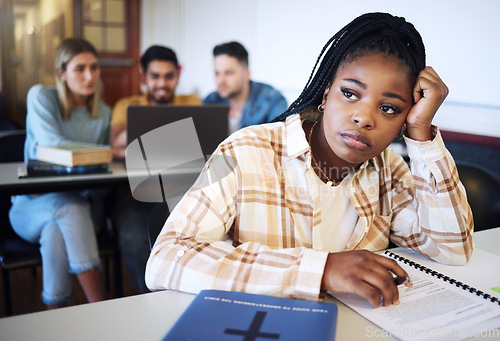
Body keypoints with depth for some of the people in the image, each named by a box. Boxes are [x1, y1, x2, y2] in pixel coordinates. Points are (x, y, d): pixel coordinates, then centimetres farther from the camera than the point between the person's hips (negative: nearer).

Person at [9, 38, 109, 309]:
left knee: (56, 234, -33)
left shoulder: (104, 113, 8)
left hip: (79, 207, 3)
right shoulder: (41, 96, -2)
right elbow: (51, 145, -20)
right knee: (70, 205, -37)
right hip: (33, 207, -3)